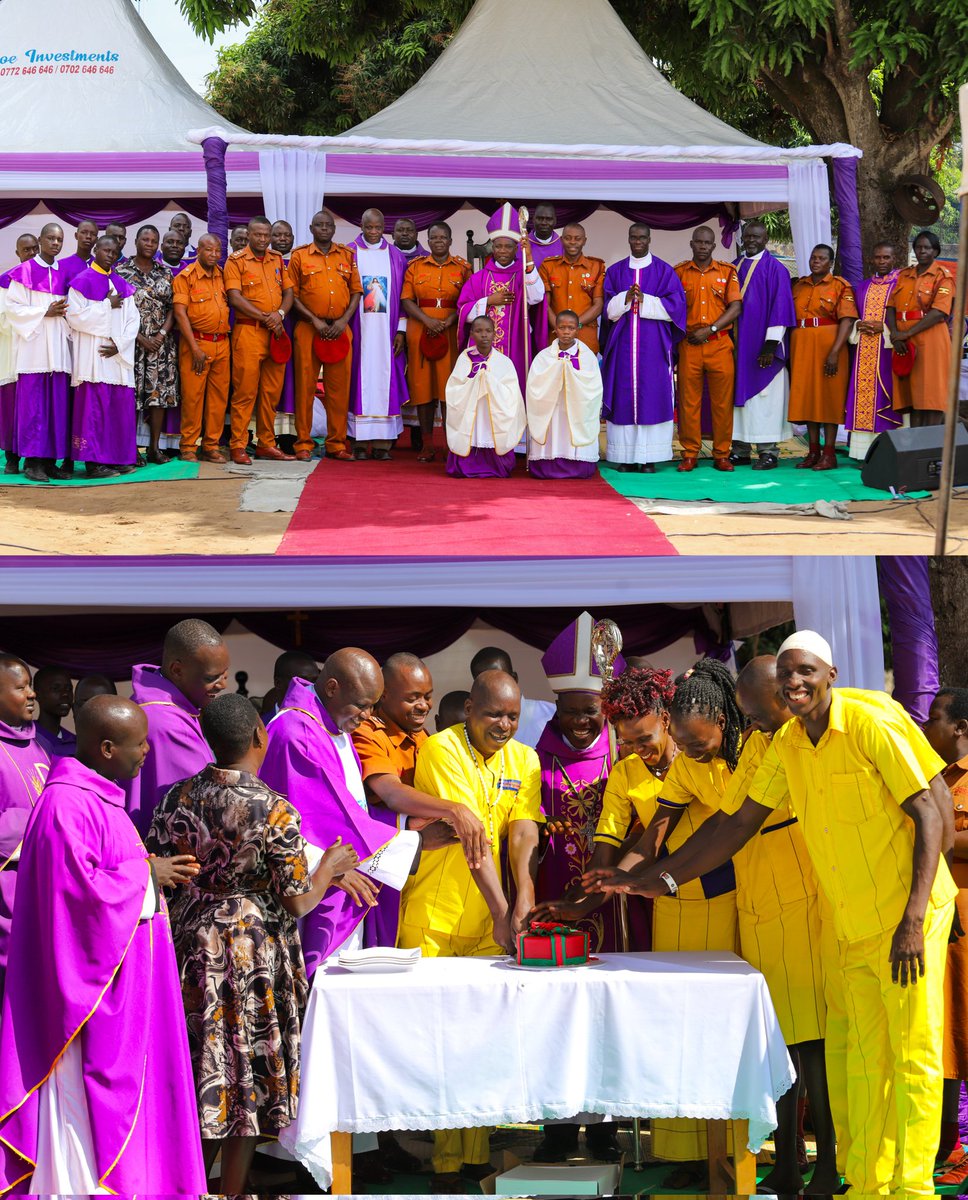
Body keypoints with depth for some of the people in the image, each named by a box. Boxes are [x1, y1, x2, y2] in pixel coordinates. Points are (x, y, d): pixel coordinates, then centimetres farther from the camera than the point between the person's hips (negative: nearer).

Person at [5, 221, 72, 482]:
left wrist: (65, 312, -3)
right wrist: (45, 312, -13)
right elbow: (13, 307, -5)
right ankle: (32, 461, -4)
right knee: (32, 404, -7)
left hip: (58, 348, 5)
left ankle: (50, 460, 4)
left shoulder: (63, 273, 14)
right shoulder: (25, 271, 0)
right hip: (33, 346, -5)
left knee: (57, 403, 1)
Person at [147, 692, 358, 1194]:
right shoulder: (274, 810, -17)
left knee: (199, 1073, 16)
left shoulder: (179, 798, -3)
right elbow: (298, 902, -13)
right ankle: (231, 1191, 14)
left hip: (191, 945, 5)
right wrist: (329, 867, 5)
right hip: (253, 954, -5)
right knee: (248, 1080, 7)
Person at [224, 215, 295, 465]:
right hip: (248, 331, -5)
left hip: (275, 333, 5)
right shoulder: (236, 260, -2)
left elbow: (288, 292, 14)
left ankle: (267, 444, 16)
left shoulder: (277, 260, 15)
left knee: (272, 392, 8)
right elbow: (235, 297, -10)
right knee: (245, 391, -7)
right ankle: (238, 446, -3)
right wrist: (265, 318, -14)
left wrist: (280, 314, -7)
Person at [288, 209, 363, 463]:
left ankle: (336, 444, 8)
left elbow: (356, 291, 11)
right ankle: (303, 444, 3)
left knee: (339, 388, 2)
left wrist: (344, 320, -4)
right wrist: (315, 321, -9)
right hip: (308, 329, -2)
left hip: (340, 330, 2)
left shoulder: (347, 256, 13)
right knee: (305, 386, -2)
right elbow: (292, 295, 2)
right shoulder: (299, 256, 6)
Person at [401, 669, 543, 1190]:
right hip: (432, 913, -5)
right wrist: (501, 909, -27)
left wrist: (524, 899, -22)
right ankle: (444, 1162, 4)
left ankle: (476, 1155, 11)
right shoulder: (441, 750, -12)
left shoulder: (523, 760, 6)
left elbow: (523, 833, -6)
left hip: (486, 917, 5)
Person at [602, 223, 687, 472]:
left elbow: (675, 305, -2)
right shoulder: (615, 272, 11)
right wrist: (626, 298, -12)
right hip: (623, 345, 2)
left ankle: (649, 458, -3)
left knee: (652, 397, -4)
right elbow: (609, 309, 7)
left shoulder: (664, 271, 6)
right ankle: (626, 456, 0)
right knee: (624, 396, -2)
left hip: (653, 346, -2)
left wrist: (644, 300, -12)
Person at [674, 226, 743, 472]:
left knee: (722, 401, 0)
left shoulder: (727, 272, 8)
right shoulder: (679, 272, 9)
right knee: (688, 401, 0)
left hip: (719, 344, 0)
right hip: (688, 346, 0)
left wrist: (710, 329, -9)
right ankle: (690, 454, 6)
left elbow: (736, 307, 0)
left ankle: (721, 454, 6)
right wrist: (682, 333, -4)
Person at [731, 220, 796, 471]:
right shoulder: (735, 268, 12)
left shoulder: (775, 269, -5)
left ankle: (768, 453, 0)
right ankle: (741, 450, 11)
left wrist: (770, 345, -15)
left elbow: (780, 308, -9)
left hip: (762, 345, -6)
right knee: (739, 393, 6)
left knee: (764, 397, -4)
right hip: (738, 345, 6)